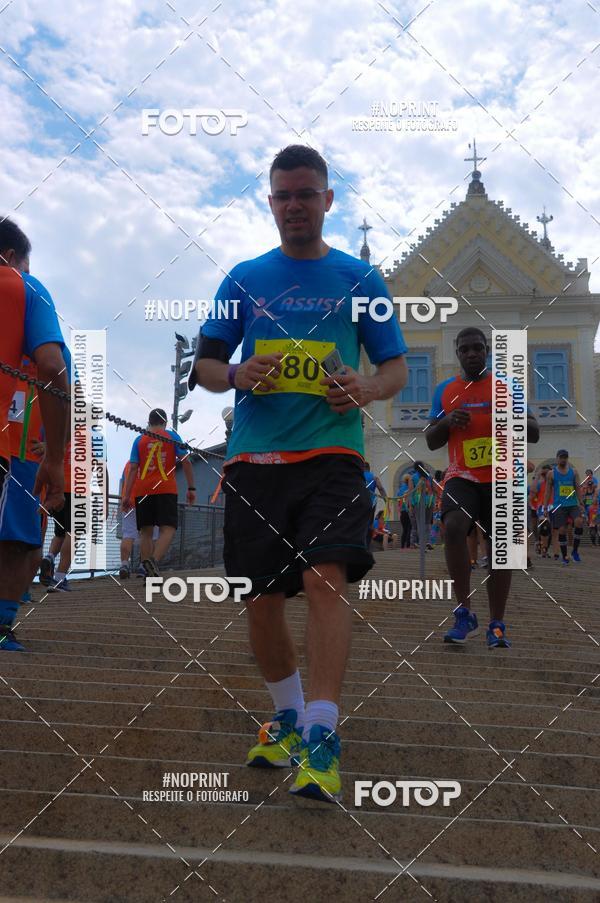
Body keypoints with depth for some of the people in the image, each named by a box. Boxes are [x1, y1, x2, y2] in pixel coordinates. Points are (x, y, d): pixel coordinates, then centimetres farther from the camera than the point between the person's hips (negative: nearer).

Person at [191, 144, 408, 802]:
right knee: (261, 597, 4)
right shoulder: (244, 278, 14)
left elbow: (397, 367, 11)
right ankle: (287, 717, 26)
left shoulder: (359, 278, 11)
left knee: (325, 576, -20)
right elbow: (203, 366, 13)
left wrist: (366, 388, -12)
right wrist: (237, 376, -9)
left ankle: (321, 737, -15)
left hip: (331, 451, -2)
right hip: (253, 457, 2)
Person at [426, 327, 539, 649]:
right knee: (453, 526, -26)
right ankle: (464, 613, -18)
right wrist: (447, 421, -11)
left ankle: (496, 626, 13)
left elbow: (534, 434, 4)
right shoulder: (444, 390, 9)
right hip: (461, 477, 0)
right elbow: (431, 441, 11)